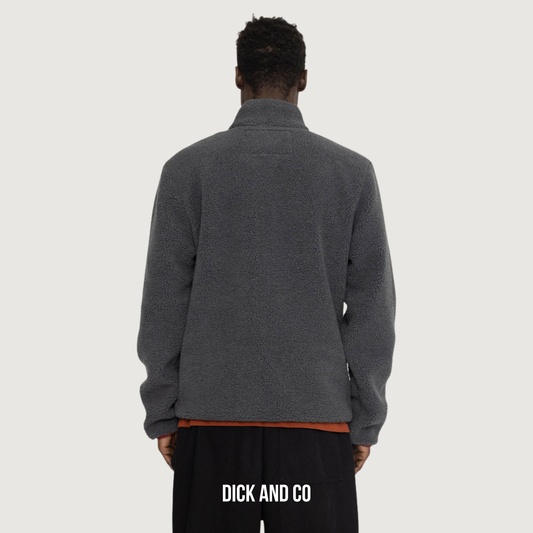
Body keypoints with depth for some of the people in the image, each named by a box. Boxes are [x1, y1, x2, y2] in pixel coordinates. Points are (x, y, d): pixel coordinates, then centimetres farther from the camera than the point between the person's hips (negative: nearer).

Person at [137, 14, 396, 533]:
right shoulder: (354, 172, 2)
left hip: (210, 415, 0)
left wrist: (162, 413, 7)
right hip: (319, 414, 0)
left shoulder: (187, 168, 1)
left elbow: (163, 304, 1)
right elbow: (373, 309, 2)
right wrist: (366, 420, 8)